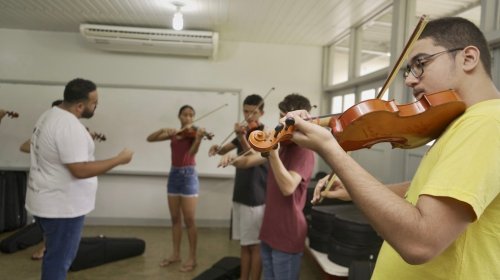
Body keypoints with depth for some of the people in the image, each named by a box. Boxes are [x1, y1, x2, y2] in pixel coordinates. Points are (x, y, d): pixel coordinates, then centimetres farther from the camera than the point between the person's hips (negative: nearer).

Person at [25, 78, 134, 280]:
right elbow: (80, 170, -29)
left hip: (49, 202, 10)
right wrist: (119, 159, -22)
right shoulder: (69, 126, -25)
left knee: (56, 256, 24)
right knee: (59, 260, 5)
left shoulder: (50, 116, 8)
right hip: (62, 206, -10)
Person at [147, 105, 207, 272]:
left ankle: (192, 258, 8)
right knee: (175, 219, 12)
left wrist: (199, 138, -42)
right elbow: (150, 139, 3)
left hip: (188, 176, -5)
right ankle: (176, 254, 24)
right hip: (174, 175, 5)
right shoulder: (173, 134, 8)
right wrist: (164, 130, -14)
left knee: (189, 220, -3)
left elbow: (192, 152, -24)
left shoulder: (193, 133, -5)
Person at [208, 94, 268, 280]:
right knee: (244, 243, 15)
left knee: (255, 244, 1)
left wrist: (242, 137, -40)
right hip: (240, 195, 7)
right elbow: (224, 150, 11)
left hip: (256, 197, -7)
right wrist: (217, 148, -12)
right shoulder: (245, 131, 12)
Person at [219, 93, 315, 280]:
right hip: (269, 229, 8)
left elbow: (288, 187, -29)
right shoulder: (281, 143, 10)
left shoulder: (304, 151, -15)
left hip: (288, 235, -8)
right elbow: (250, 161, 11)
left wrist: (273, 153, -37)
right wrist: (233, 160, -9)